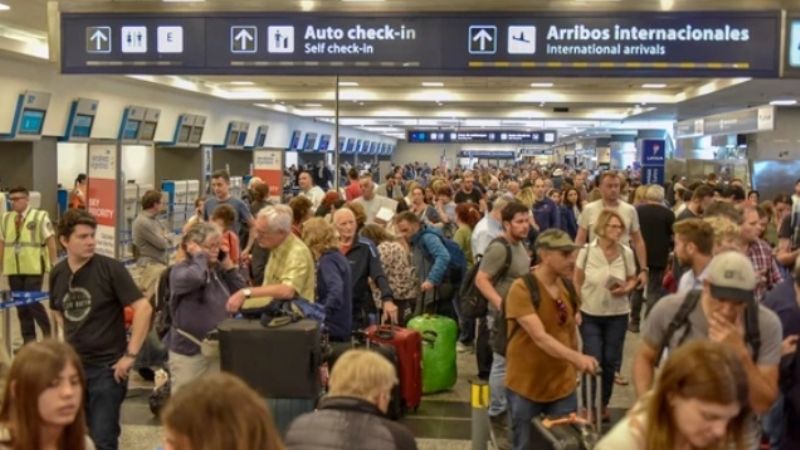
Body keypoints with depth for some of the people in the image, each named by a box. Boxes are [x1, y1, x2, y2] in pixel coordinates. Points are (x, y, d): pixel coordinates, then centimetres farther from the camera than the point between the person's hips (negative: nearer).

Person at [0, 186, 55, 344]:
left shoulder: (40, 216, -4)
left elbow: (50, 240, -6)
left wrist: (53, 264, -9)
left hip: (34, 268, -5)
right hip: (13, 269, 5)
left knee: (33, 302, -8)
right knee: (21, 305, 9)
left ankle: (49, 334, 14)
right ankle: (28, 340, 19)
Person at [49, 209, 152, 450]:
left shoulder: (110, 268, -14)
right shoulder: (57, 273, 2)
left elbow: (143, 308, -18)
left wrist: (130, 355, -18)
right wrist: (71, 339, 9)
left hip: (107, 366, -5)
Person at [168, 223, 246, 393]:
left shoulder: (218, 270, 8)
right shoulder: (180, 270, -12)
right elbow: (196, 278, -35)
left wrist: (228, 263, 0)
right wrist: (199, 255, -17)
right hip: (189, 349, -6)